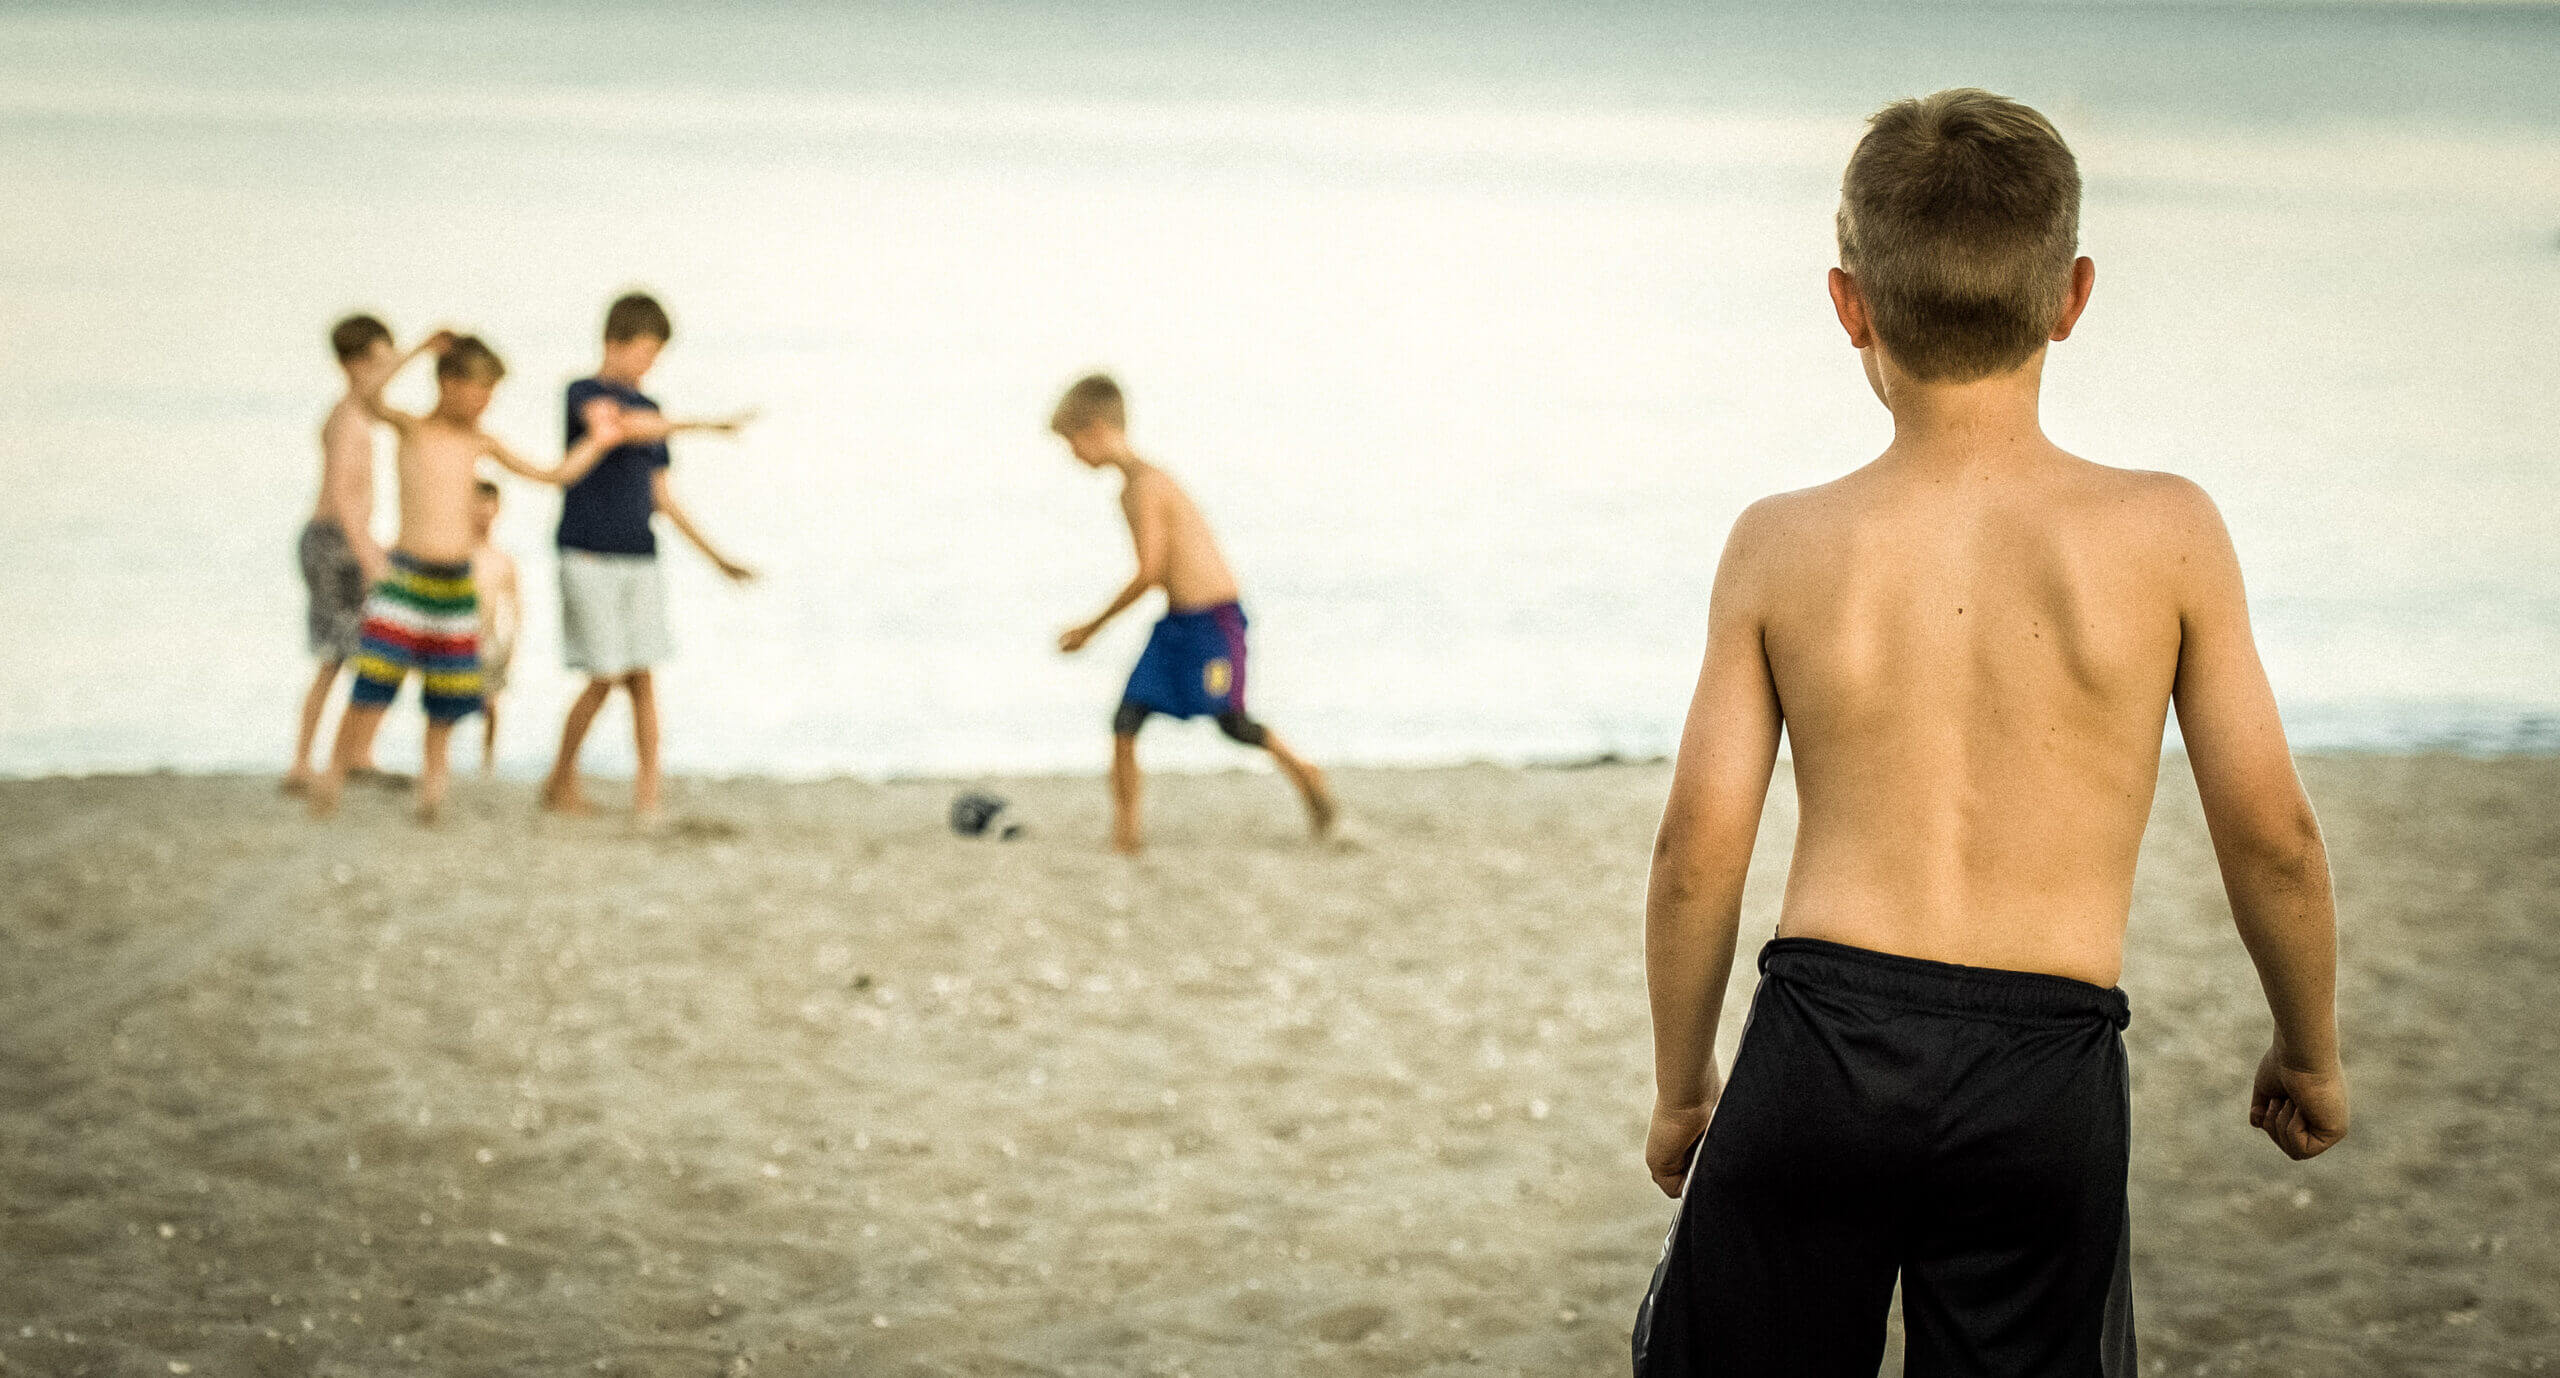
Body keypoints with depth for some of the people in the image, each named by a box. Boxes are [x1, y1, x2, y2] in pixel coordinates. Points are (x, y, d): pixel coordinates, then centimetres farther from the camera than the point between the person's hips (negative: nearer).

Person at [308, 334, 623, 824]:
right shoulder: (413, 430, -2)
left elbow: (552, 475, 16)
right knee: (373, 690, -11)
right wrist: (421, 350, -27)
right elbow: (373, 398, -24)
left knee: (448, 695, 8)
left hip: (458, 582, 5)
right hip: (406, 576, -5)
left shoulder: (480, 443, 10)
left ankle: (434, 775, 21)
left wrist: (597, 443, 7)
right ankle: (334, 772, -2)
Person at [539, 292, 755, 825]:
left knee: (643, 678, -1)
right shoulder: (585, 393, -5)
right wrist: (700, 425, -30)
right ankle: (561, 781, 12)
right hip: (589, 556, -5)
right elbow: (611, 423, -28)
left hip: (640, 560, 5)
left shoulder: (648, 410, 15)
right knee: (604, 678, -5)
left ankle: (648, 792, 0)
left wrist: (714, 555, 18)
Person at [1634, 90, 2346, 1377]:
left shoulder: (1782, 547, 0)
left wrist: (1681, 1088, 15)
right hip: (2049, 1077, 0)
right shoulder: (2164, 534, -2)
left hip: (1823, 1042, 0)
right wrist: (2310, 1052, 18)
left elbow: (1698, 850, 1)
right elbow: (2272, 837, 2)